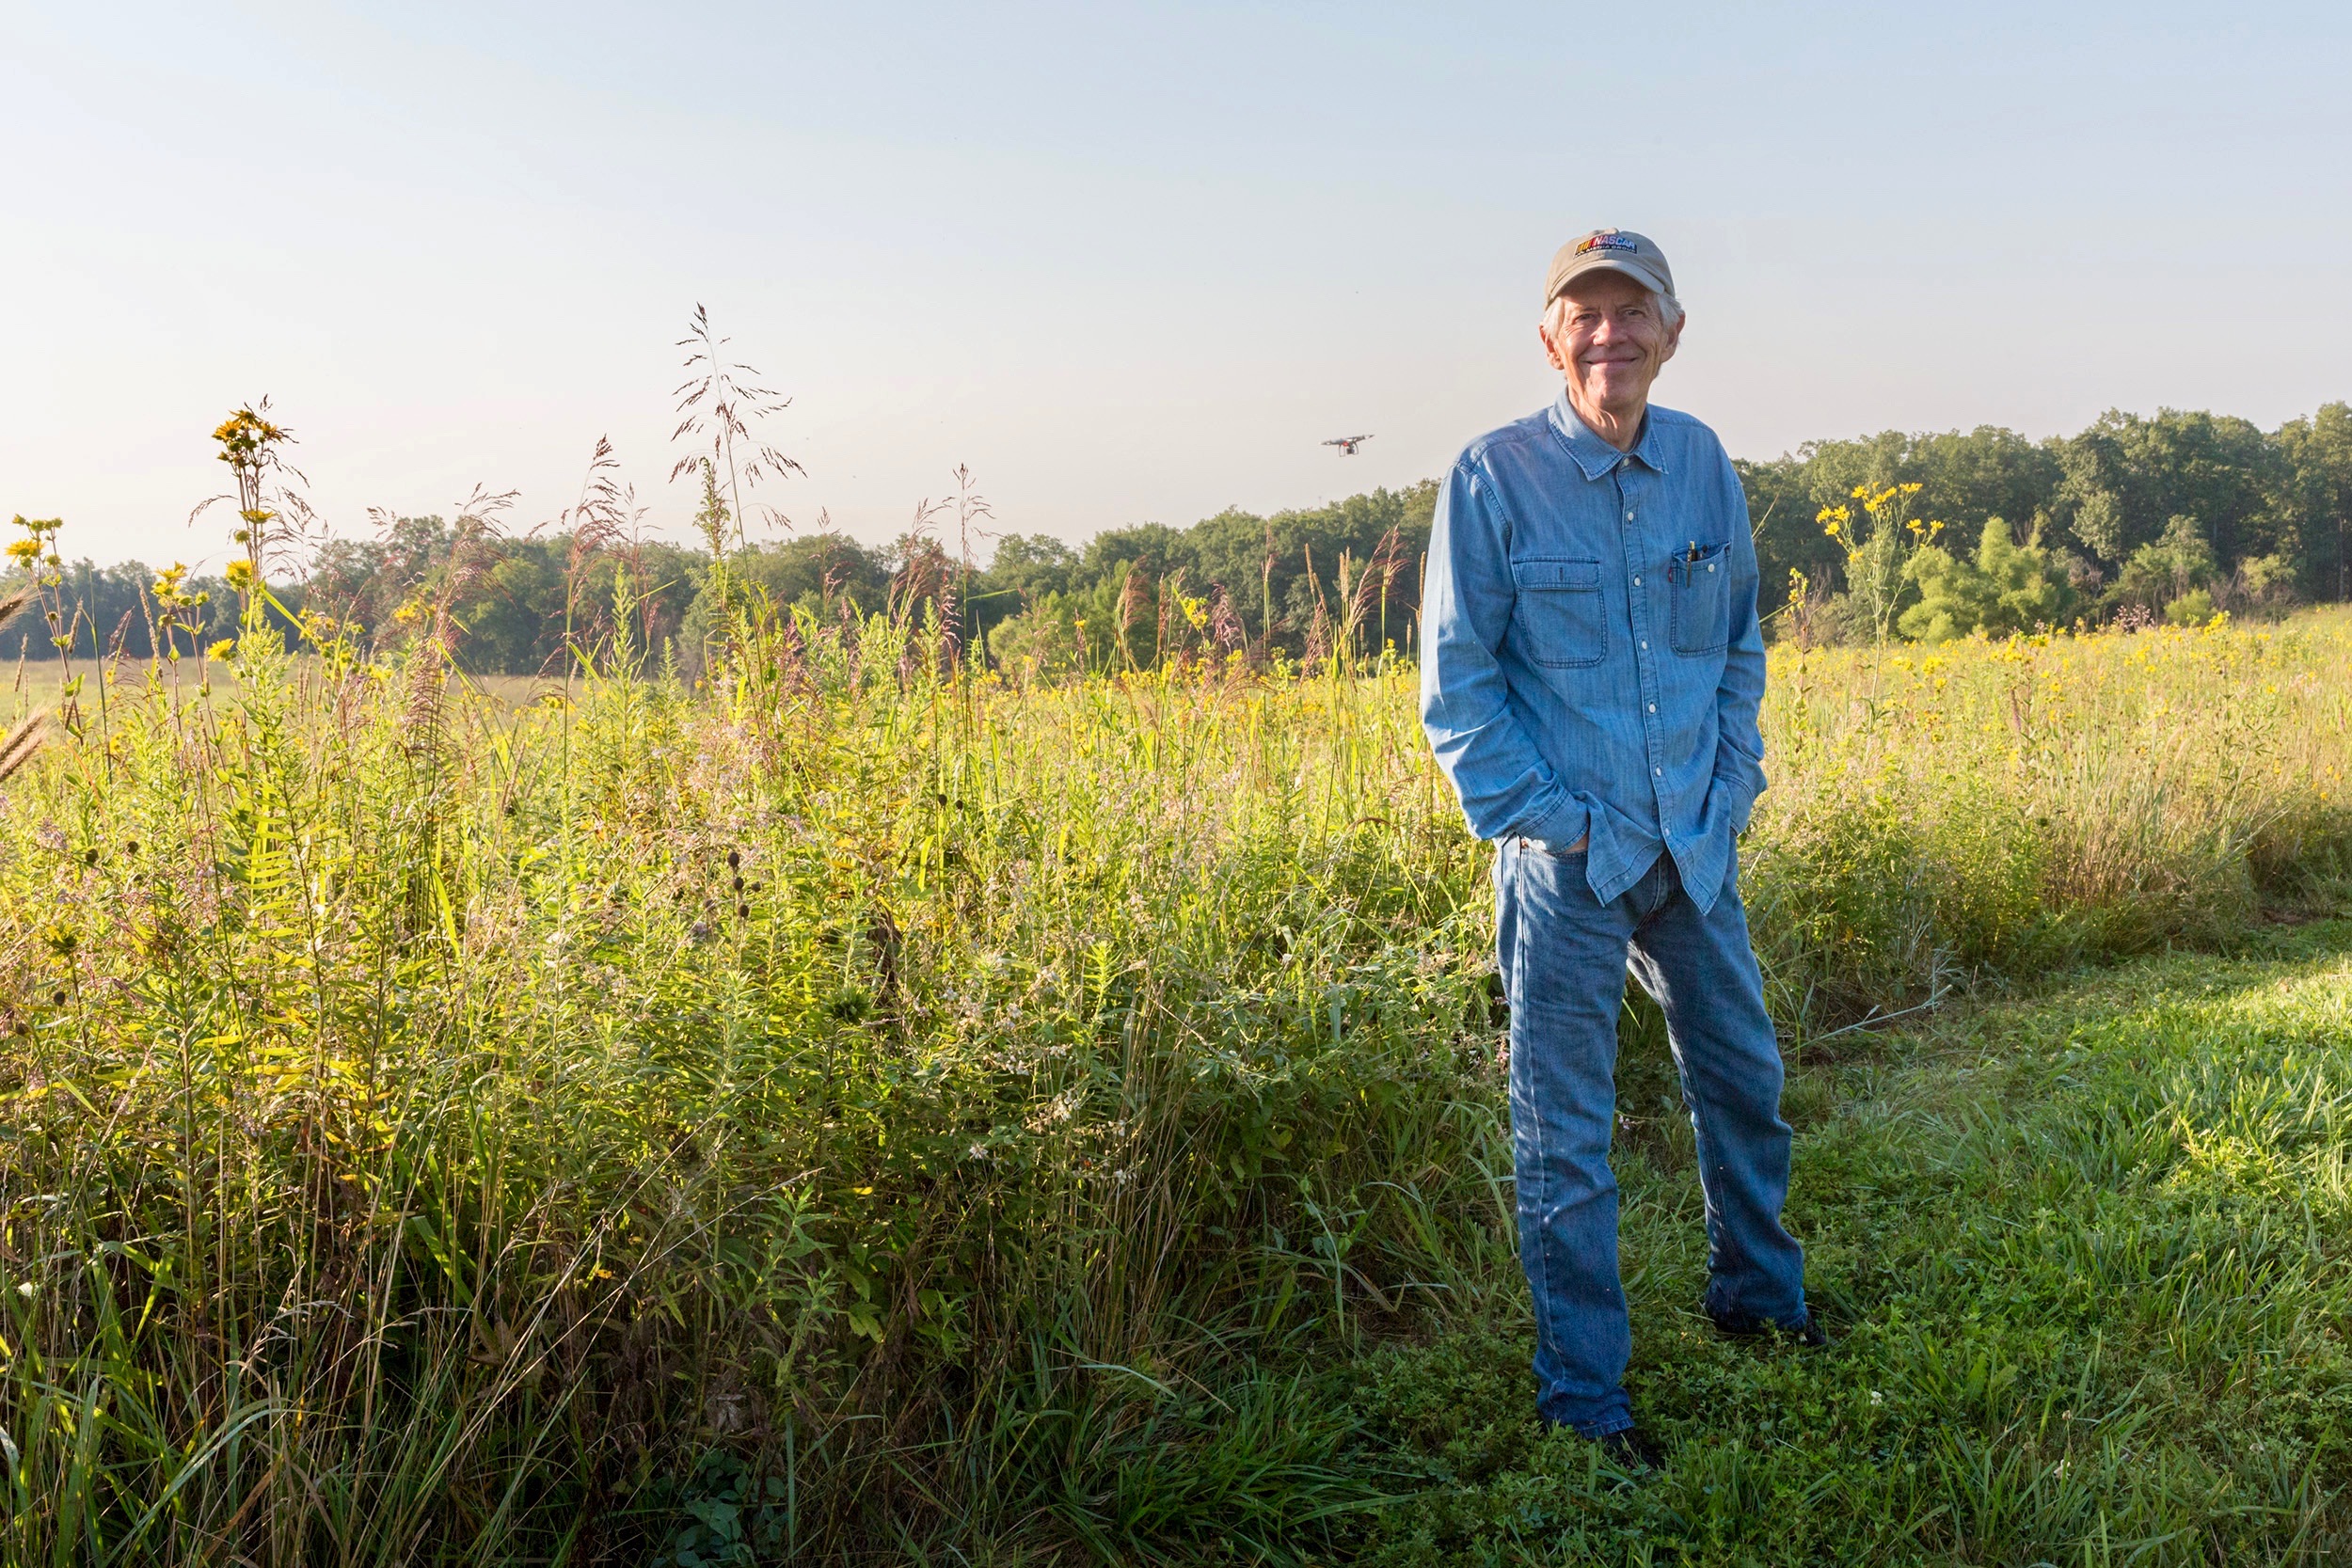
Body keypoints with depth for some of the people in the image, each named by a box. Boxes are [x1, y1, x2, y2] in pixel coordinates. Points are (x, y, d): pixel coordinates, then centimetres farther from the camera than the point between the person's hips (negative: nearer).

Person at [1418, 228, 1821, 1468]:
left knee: (1742, 1077, 20)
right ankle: (1581, 1397, 19)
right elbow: (1455, 687, -9)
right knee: (1566, 1138, 4)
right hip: (1567, 856, -5)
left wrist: (1734, 785, 3)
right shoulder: (1493, 477, -11)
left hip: (1695, 846, 5)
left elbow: (1740, 642, 14)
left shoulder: (1702, 462, 3)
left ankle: (1754, 1293, 45)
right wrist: (1543, 820, -13)